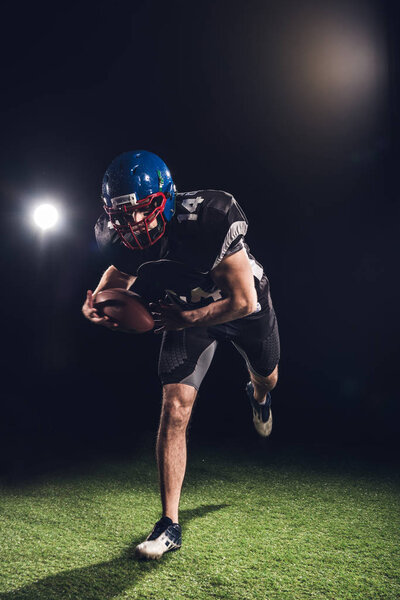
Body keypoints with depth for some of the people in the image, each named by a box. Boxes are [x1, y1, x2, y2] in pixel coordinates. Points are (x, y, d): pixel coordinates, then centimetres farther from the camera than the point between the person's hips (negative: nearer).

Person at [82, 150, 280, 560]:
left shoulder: (206, 219, -41)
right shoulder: (122, 239, -27)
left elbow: (243, 302, -35)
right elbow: (119, 274, -2)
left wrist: (183, 320, -37)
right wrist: (96, 304, -23)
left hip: (242, 303, -1)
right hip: (187, 310, 2)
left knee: (267, 378, 26)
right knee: (175, 410, -12)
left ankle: (257, 397, 69)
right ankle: (170, 526, 0)